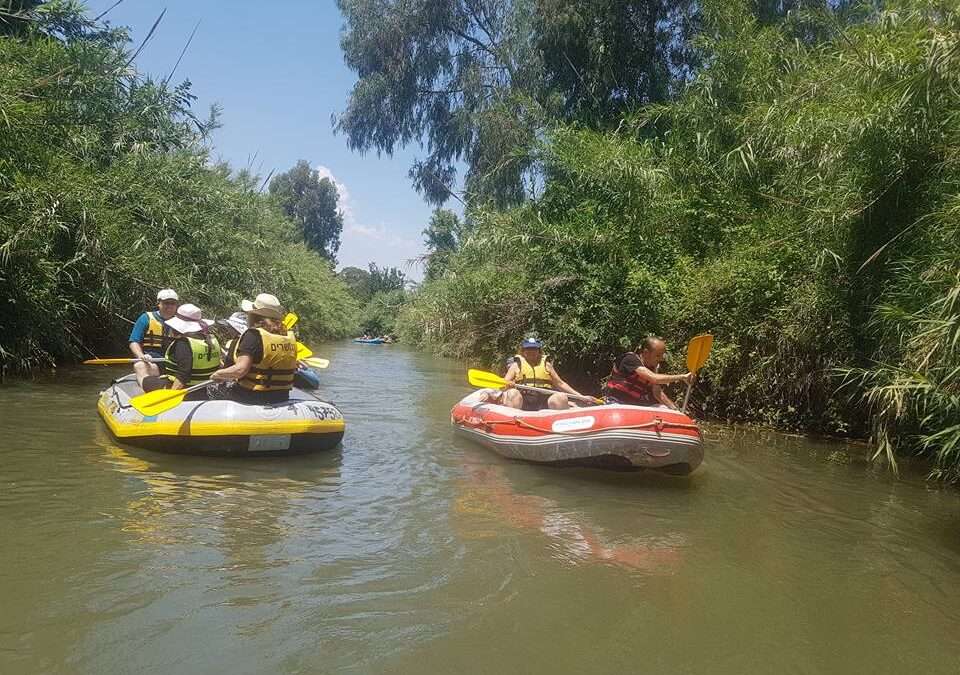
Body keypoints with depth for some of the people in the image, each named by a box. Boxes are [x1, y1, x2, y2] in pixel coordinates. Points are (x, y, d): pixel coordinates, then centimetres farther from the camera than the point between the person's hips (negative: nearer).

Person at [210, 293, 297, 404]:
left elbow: (240, 369, -22)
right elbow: (292, 369, 12)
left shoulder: (253, 335, -15)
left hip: (252, 398, -7)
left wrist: (218, 374, -6)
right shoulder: (290, 337, 3)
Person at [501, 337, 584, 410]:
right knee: (512, 393, -33)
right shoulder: (516, 365, 16)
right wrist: (507, 384, -18)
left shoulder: (546, 365, 22)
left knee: (561, 397, -26)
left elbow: (560, 384, 22)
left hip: (544, 401, 2)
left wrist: (580, 396, 13)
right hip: (522, 400, -1)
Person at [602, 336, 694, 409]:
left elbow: (657, 393, -3)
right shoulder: (630, 359, -19)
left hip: (637, 404, 8)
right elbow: (654, 378, -30)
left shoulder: (654, 366, 5)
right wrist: (681, 377, -25)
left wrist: (675, 409, -16)